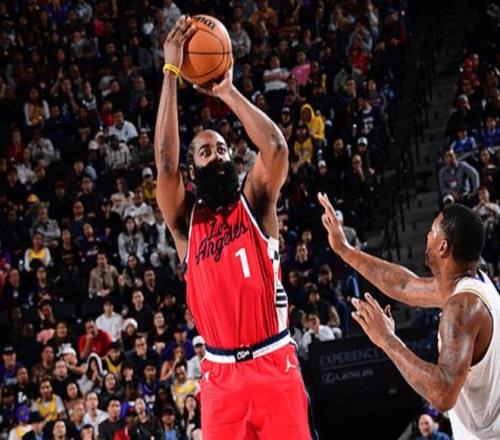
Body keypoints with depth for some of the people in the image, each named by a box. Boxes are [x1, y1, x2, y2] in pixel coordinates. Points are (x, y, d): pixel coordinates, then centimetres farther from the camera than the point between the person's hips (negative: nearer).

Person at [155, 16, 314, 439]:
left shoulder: (255, 203, 6)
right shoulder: (186, 221, 6)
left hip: (275, 365, -1)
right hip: (222, 374, 1)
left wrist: (227, 90, -10)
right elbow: (166, 163, -11)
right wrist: (171, 73, -14)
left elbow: (275, 147, -13)